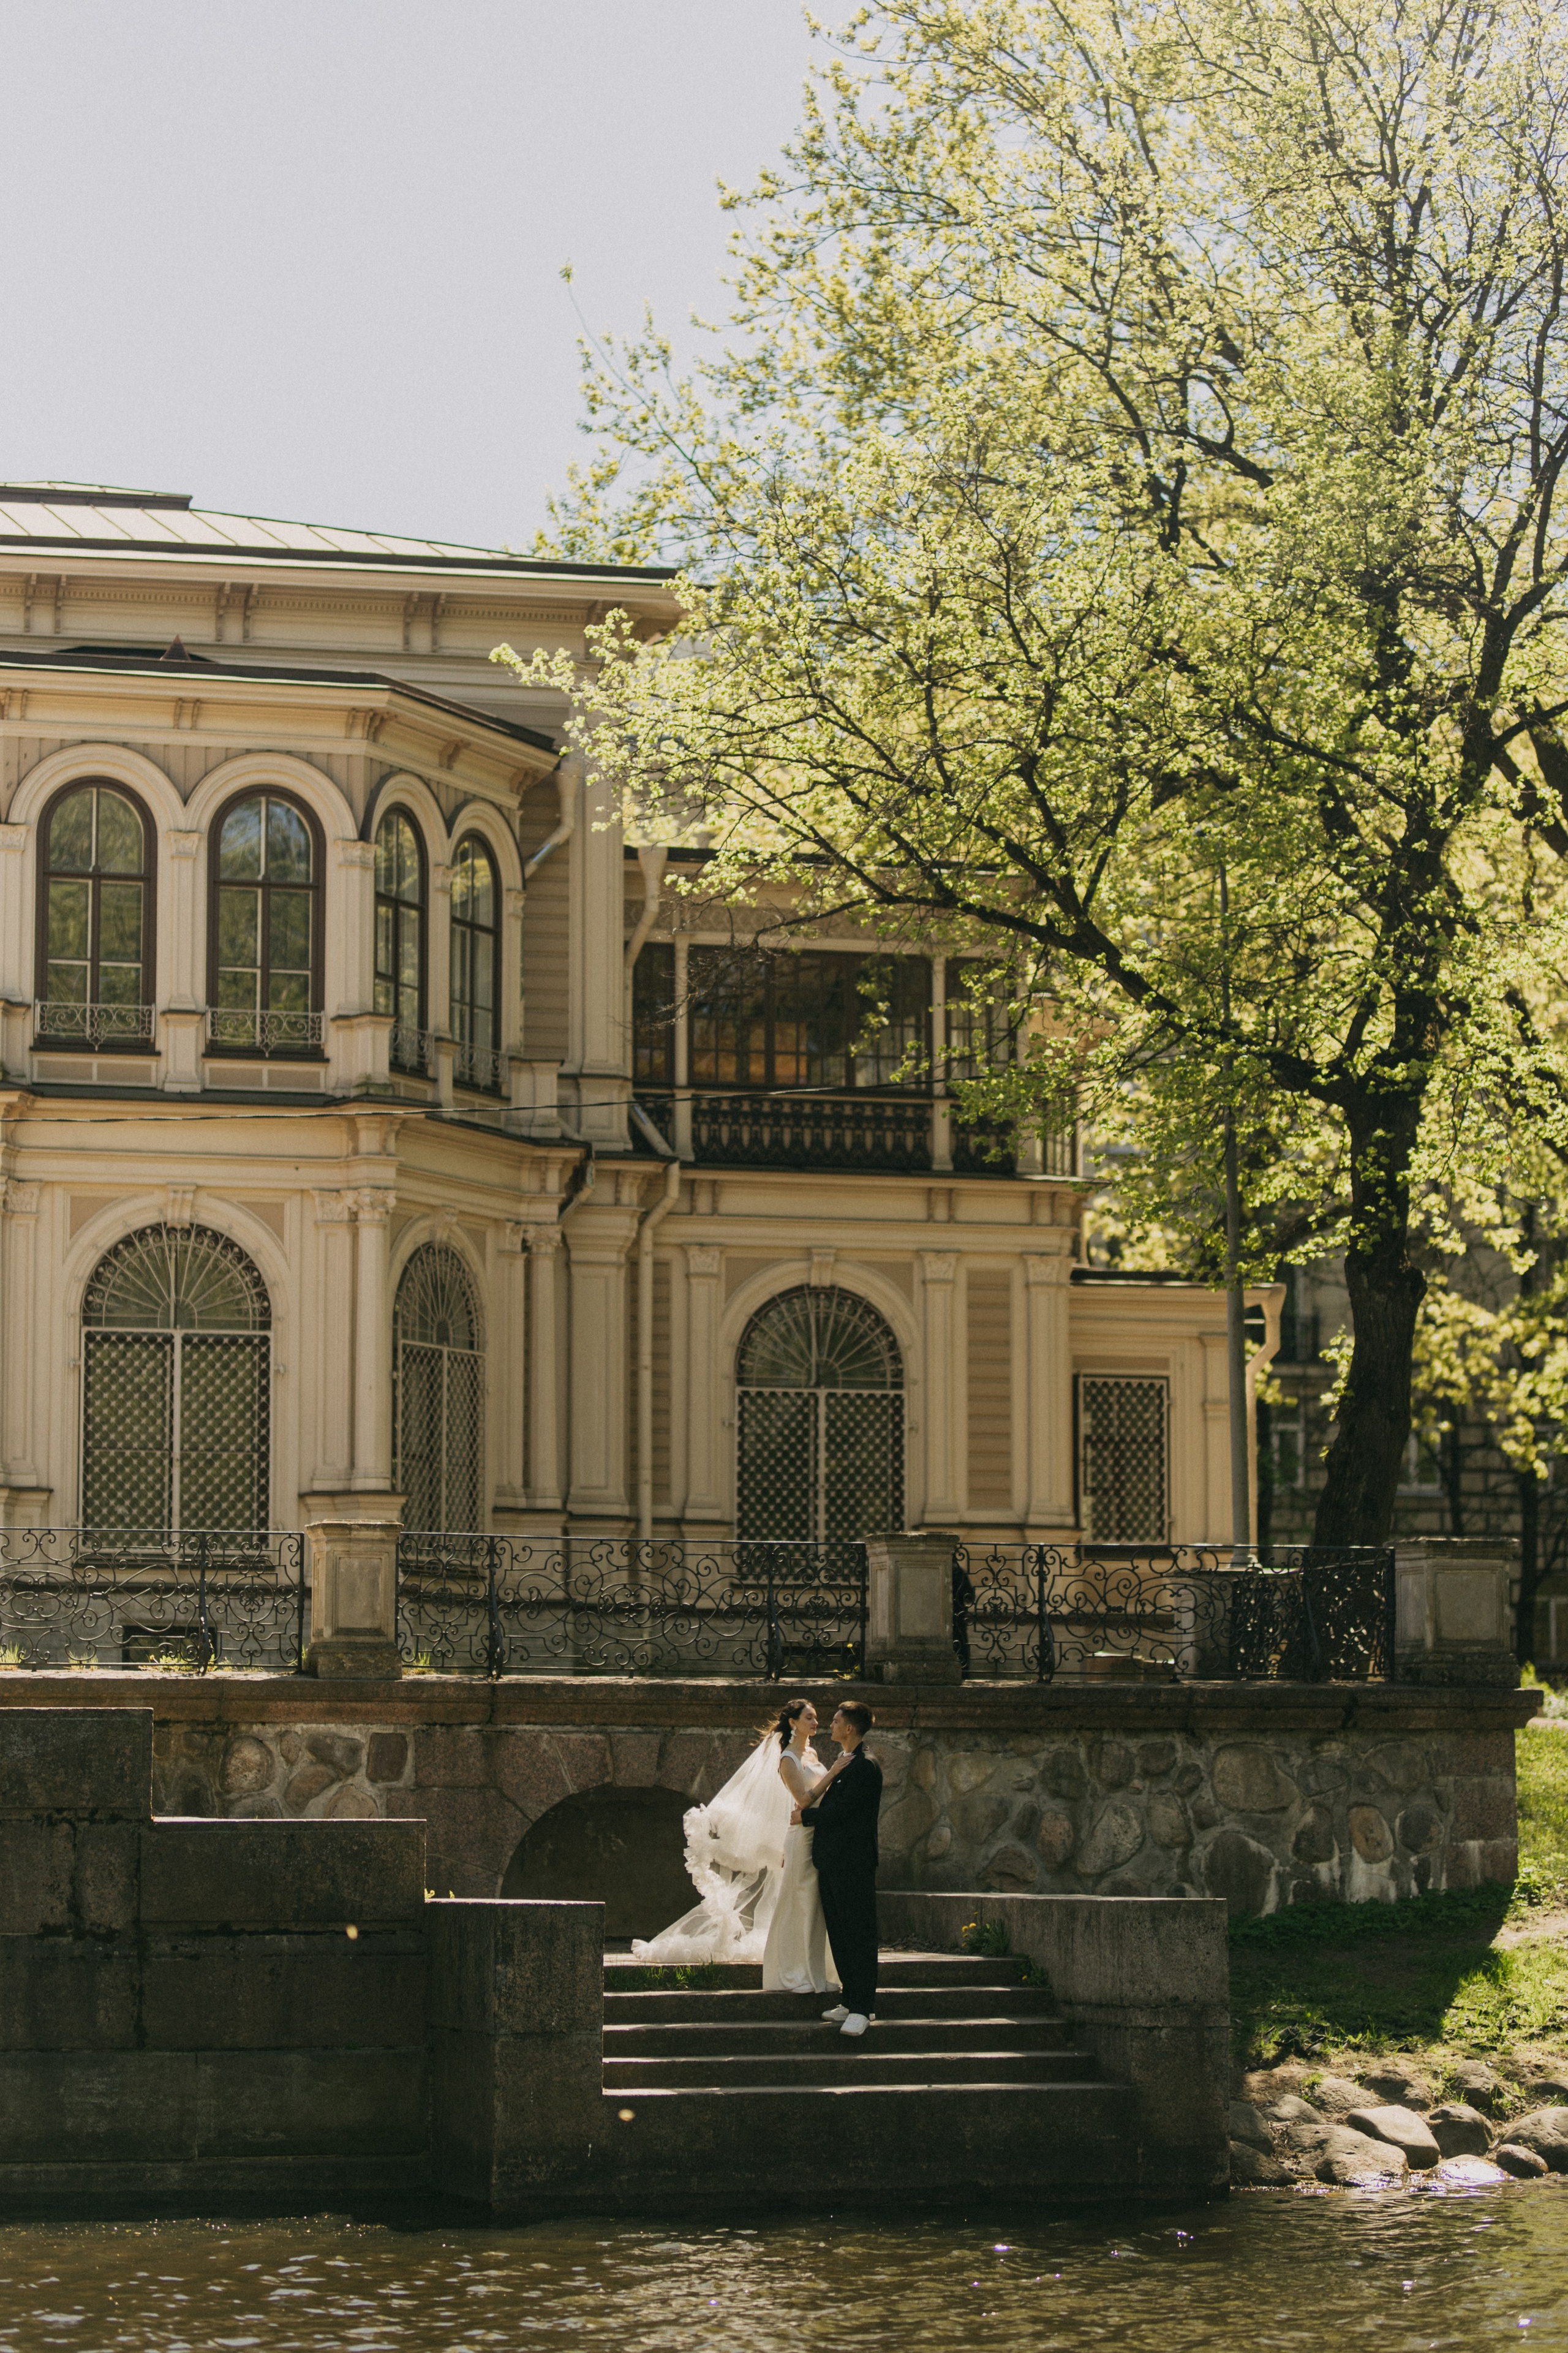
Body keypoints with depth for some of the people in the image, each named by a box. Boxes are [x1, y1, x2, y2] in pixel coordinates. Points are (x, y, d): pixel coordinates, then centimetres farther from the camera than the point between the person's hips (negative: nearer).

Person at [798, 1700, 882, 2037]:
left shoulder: (865, 1767, -13)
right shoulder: (842, 1765, 17)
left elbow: (838, 1812, -17)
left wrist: (803, 1815, -4)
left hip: (854, 1864, -10)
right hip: (831, 1864, 10)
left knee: (859, 1936, -7)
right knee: (840, 1936, 12)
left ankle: (862, 2008, -7)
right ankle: (851, 2000, 17)